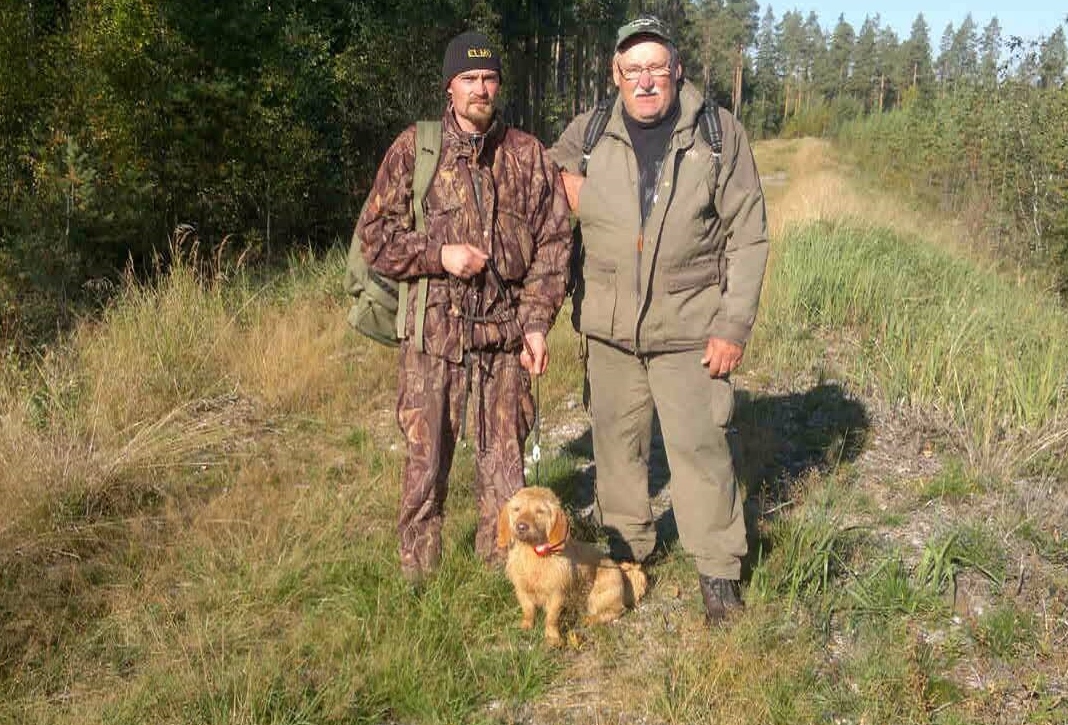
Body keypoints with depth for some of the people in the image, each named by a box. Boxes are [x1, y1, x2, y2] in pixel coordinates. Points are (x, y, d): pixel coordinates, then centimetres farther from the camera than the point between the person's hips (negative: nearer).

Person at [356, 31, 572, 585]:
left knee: (504, 456, 10)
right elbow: (374, 235, 1)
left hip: (505, 332, 2)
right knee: (426, 456, 5)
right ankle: (417, 573, 22)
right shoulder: (414, 150, 2)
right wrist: (440, 254, -13)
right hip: (434, 331, -1)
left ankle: (503, 566, 27)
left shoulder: (528, 154, 7)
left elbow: (554, 240, 7)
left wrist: (537, 322, -1)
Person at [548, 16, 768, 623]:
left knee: (700, 446, -2)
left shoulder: (720, 133, -4)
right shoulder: (588, 133, 3)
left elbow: (749, 236, -5)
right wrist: (575, 193, -1)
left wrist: (734, 325, -10)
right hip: (609, 324, 3)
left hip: (689, 328, -3)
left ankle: (719, 571, 13)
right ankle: (625, 549, 31)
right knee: (617, 441, 13)